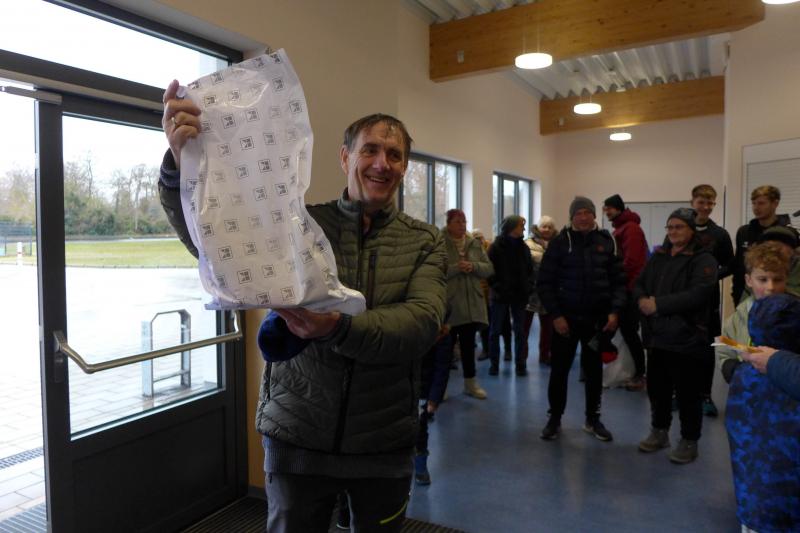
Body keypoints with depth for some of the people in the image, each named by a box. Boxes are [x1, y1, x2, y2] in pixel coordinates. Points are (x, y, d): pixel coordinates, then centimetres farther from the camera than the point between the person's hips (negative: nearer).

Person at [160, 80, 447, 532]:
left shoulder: (425, 242, -2)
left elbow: (423, 323, -17)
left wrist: (338, 328, -34)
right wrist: (181, 163, -35)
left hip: (384, 443, 1)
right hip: (297, 437, 0)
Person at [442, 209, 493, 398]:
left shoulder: (475, 244, 9)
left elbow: (489, 268, 7)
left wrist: (474, 266, -12)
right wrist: (457, 268, -25)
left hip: (472, 303, 4)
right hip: (448, 303, -4)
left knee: (468, 344, 13)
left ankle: (470, 383, 25)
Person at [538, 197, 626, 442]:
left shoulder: (607, 241, 3)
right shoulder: (560, 242, -4)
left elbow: (618, 280, 4)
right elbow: (545, 282, -5)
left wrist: (614, 311, -7)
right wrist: (556, 315, -11)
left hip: (597, 318, 2)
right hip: (566, 317, -2)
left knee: (594, 370, 13)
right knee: (559, 369, 5)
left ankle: (592, 419, 28)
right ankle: (554, 418, 20)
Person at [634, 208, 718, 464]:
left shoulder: (703, 259, -8)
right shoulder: (658, 256, 13)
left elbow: (697, 294, -21)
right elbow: (639, 283, 12)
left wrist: (658, 304, -21)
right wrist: (642, 300, -11)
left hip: (686, 337, -6)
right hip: (657, 335, 6)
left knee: (687, 392, 3)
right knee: (656, 386, 15)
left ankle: (689, 441, 20)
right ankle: (659, 431, 33)